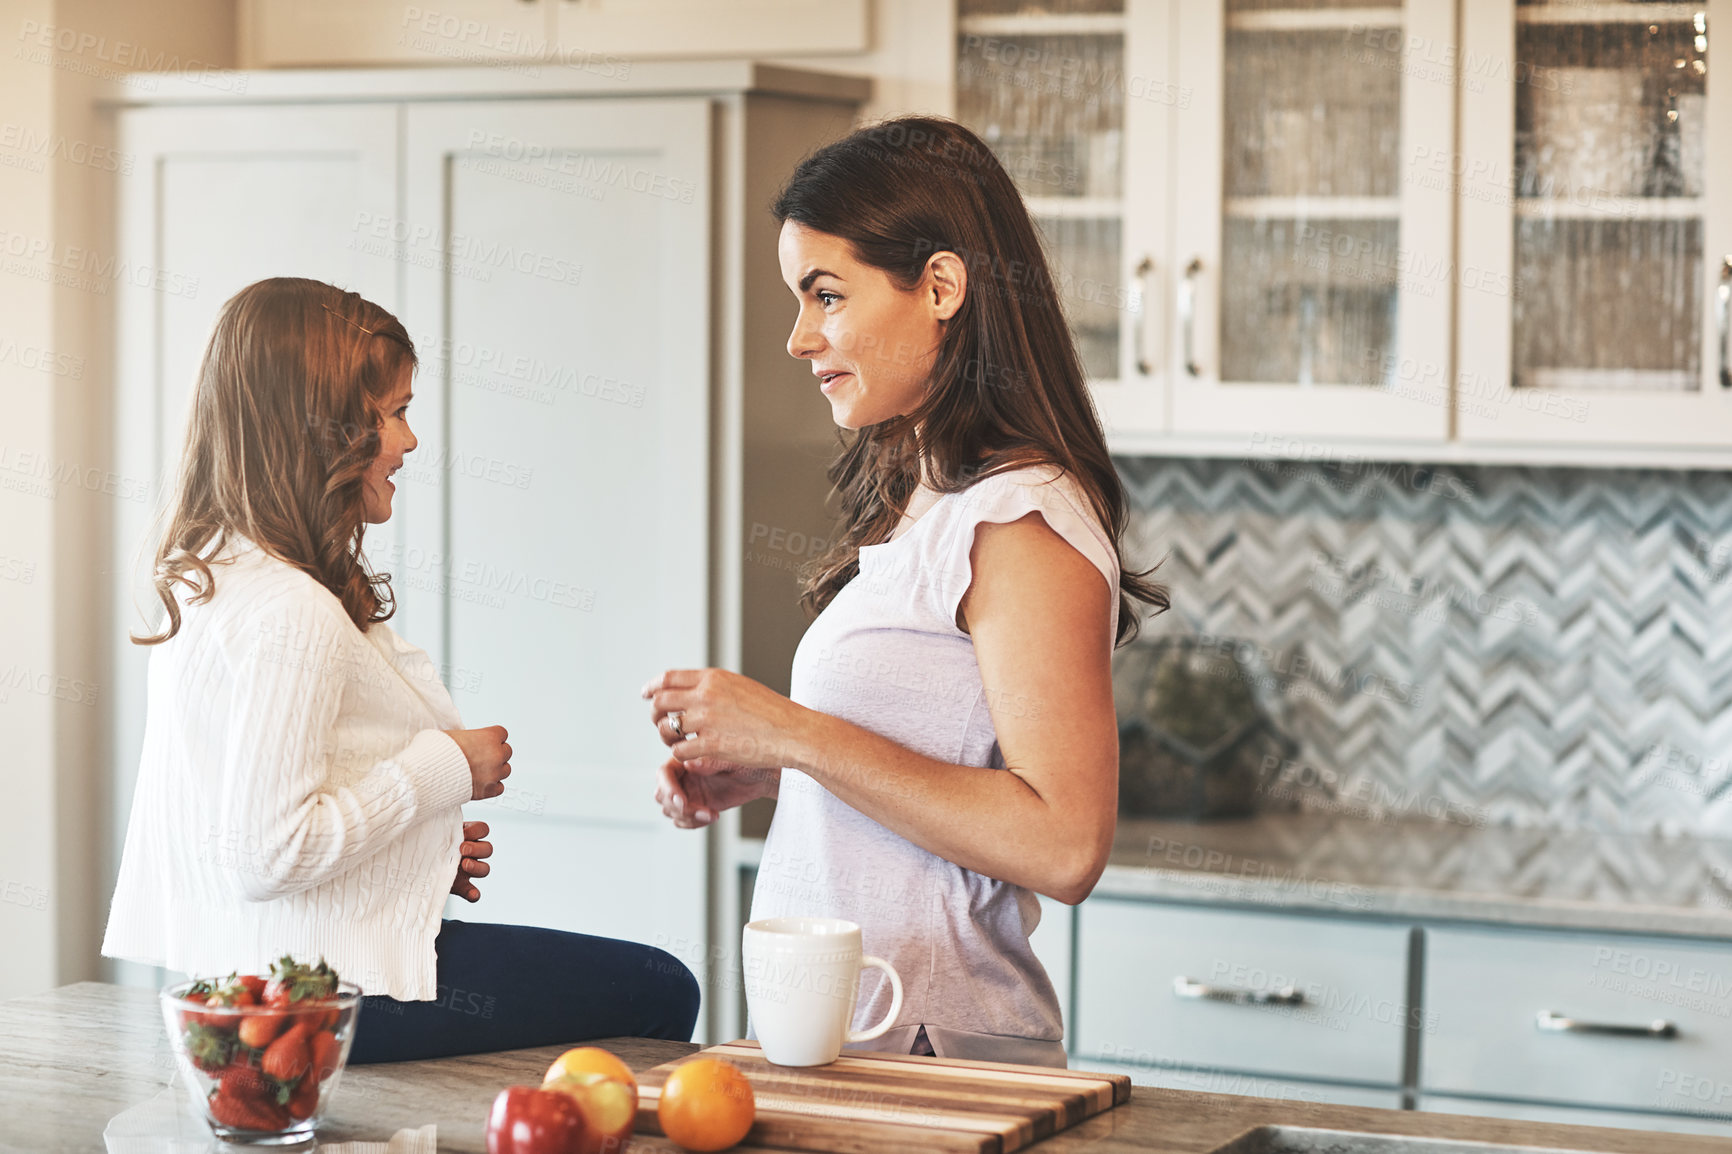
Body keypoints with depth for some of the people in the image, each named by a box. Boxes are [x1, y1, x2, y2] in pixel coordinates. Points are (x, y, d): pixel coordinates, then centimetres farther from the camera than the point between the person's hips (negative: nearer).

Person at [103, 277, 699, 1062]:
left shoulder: (211, 574, 10)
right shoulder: (291, 613, -22)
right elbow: (266, 855, -26)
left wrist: (420, 845, 10)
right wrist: (445, 769, -16)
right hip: (329, 994, -10)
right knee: (661, 995, 0)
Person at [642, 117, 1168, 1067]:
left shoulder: (1022, 524, -15)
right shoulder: (921, 505, 14)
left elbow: (1063, 845, -23)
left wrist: (796, 735, -20)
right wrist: (761, 773, 5)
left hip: (931, 1050, -8)